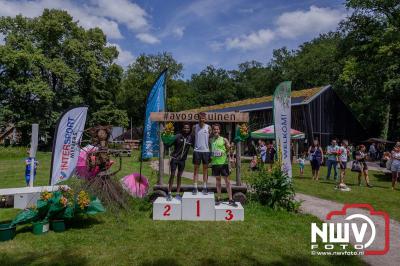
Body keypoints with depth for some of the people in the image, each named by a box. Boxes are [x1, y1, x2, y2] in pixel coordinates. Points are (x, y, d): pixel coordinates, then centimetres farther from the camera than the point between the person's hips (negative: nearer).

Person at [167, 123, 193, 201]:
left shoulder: (191, 137, -2)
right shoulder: (178, 136, -11)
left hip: (182, 159, 3)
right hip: (174, 158, -3)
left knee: (179, 176, 10)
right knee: (172, 175, -1)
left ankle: (178, 194, 18)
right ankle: (169, 194, 8)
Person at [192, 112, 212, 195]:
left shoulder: (208, 127, 3)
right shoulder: (195, 127, 3)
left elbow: (211, 137, 7)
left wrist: (211, 148, 1)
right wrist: (193, 146, 2)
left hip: (206, 150, 0)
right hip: (197, 150, 0)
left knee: (205, 169, 6)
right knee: (196, 169, 3)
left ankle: (205, 187, 13)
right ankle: (195, 187, 7)